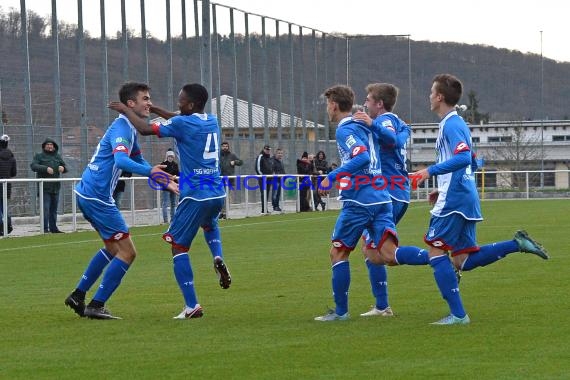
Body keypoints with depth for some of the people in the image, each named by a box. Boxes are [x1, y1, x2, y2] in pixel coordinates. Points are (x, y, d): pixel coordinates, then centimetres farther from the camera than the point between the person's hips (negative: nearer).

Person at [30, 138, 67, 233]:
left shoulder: (57, 156, 17)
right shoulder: (39, 156, 3)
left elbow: (65, 167, 20)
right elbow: (33, 166, -12)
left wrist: (63, 168, -6)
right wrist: (46, 168, -25)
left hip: (55, 187, 5)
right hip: (44, 187, -5)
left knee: (54, 209, 10)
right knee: (45, 208, -10)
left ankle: (53, 228, 17)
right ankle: (45, 228, -8)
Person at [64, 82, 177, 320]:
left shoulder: (129, 128, 15)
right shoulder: (121, 128, -17)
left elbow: (138, 160, 29)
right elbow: (121, 161, -35)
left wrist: (165, 182, 21)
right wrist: (151, 172, -50)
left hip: (87, 193, 10)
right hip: (97, 196, -10)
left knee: (113, 248, 24)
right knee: (127, 252, -6)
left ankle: (78, 296, 26)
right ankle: (96, 306, -3)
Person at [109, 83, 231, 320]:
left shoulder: (182, 124, -11)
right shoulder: (211, 122, 12)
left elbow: (145, 129, -10)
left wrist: (125, 110, 5)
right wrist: (154, 109, 30)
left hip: (195, 196, -7)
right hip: (217, 193, 7)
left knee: (178, 246, 2)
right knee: (209, 225, 38)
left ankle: (191, 306, -7)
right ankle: (218, 258, 6)